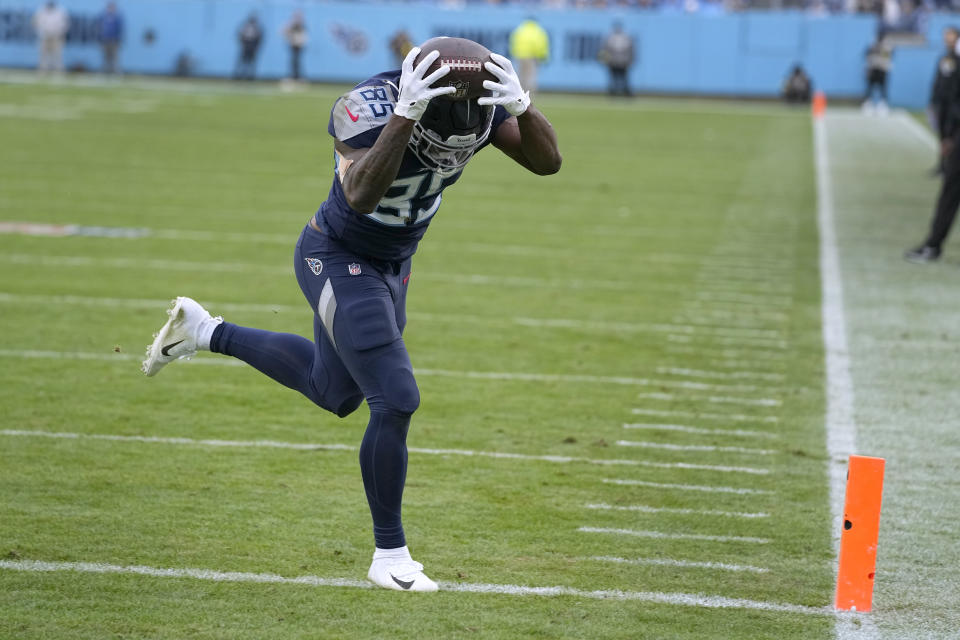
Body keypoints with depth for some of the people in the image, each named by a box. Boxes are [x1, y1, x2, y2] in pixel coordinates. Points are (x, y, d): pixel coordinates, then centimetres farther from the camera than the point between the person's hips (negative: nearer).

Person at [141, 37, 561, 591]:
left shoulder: (478, 99, -16)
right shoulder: (368, 107, -34)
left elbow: (547, 161, -22)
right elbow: (360, 195, -49)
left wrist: (521, 107, -40)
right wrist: (404, 115, -55)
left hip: (391, 264, 8)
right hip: (339, 259, -8)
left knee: (333, 393, 24)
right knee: (396, 401, -14)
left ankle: (205, 332, 39)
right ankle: (390, 554, 1)